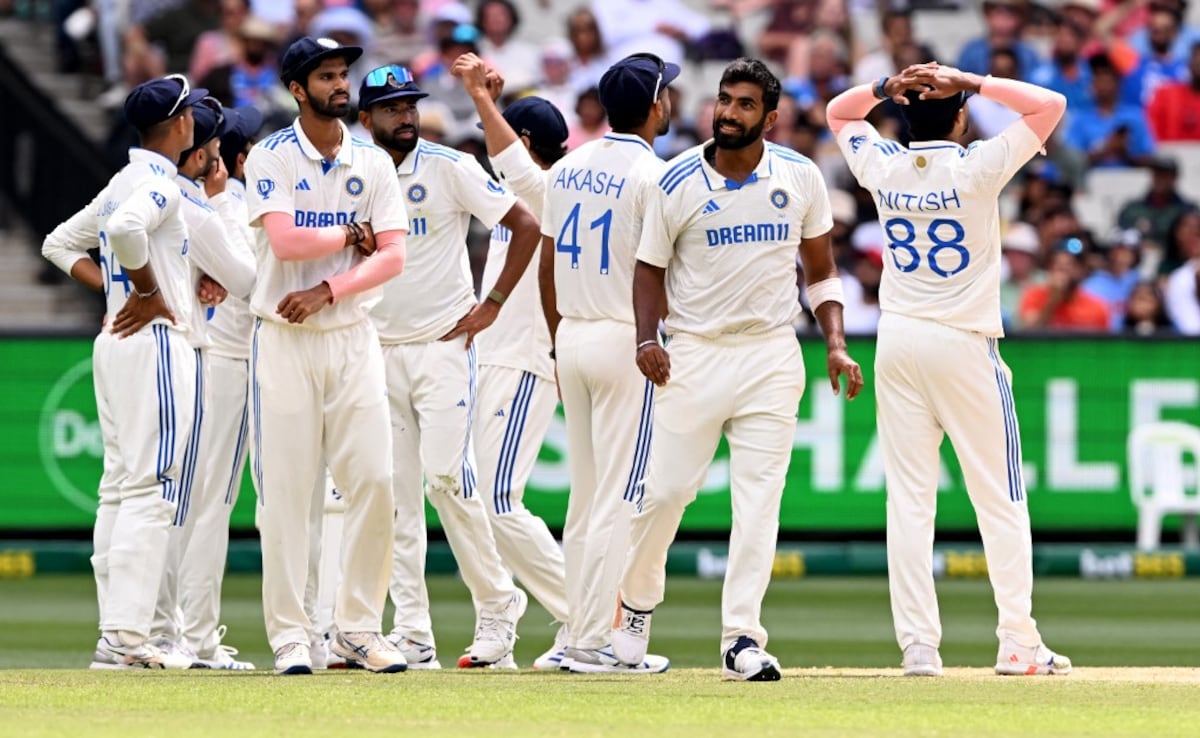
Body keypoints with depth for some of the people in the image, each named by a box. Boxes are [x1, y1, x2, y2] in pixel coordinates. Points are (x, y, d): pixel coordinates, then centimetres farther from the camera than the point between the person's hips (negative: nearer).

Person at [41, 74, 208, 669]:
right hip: (156, 341, -10)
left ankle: (116, 634, 8)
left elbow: (60, 244, 24)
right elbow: (124, 229, -31)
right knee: (151, 488, -12)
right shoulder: (160, 184, -11)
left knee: (120, 487, 9)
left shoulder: (122, 183, 17)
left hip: (117, 345, 10)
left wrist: (115, 287, 14)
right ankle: (125, 637, -17)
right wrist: (149, 292, -18)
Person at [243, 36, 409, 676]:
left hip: (353, 336, 3)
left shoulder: (373, 163, 7)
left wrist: (328, 290, -13)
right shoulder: (271, 158, -3)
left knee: (374, 480, -4)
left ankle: (359, 628, 6)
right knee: (286, 491, -3)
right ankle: (289, 635, 1)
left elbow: (393, 256, -1)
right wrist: (351, 235, -4)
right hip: (283, 340, -3)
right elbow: (285, 241, -17)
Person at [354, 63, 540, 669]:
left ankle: (498, 602, 2)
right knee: (396, 492, 2)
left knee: (446, 477, -14)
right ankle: (412, 634, 3)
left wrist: (492, 306, -8)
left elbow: (527, 226, -5)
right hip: (378, 349, 4)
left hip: (443, 345, -4)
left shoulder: (450, 169, -5)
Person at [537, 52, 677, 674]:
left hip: (572, 338, 7)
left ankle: (581, 634, 12)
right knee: (617, 499, -5)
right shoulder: (652, 174, -12)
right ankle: (594, 642, -8)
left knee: (584, 496, 12)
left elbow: (547, 264, 13)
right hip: (626, 341, -7)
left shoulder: (567, 169, 9)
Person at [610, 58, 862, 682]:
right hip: (695, 351, -1)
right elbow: (651, 267, 4)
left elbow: (820, 269, 11)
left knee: (758, 496, -5)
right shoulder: (678, 183, -4)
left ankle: (741, 639, -4)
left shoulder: (801, 179, 2)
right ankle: (636, 603, 25)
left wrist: (836, 344, -1)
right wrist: (646, 339, -11)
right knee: (666, 487, -1)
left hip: (771, 355, 1)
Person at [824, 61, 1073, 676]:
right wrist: (972, 82, -7)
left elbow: (838, 112, 20)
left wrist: (886, 87, 2)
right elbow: (1050, 105, -5)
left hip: (897, 343, 4)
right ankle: (1018, 642, 1)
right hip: (963, 346, -4)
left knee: (909, 499, 2)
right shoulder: (975, 168, -10)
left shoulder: (883, 167, 0)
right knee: (1000, 497, 3)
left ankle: (918, 644, -3)